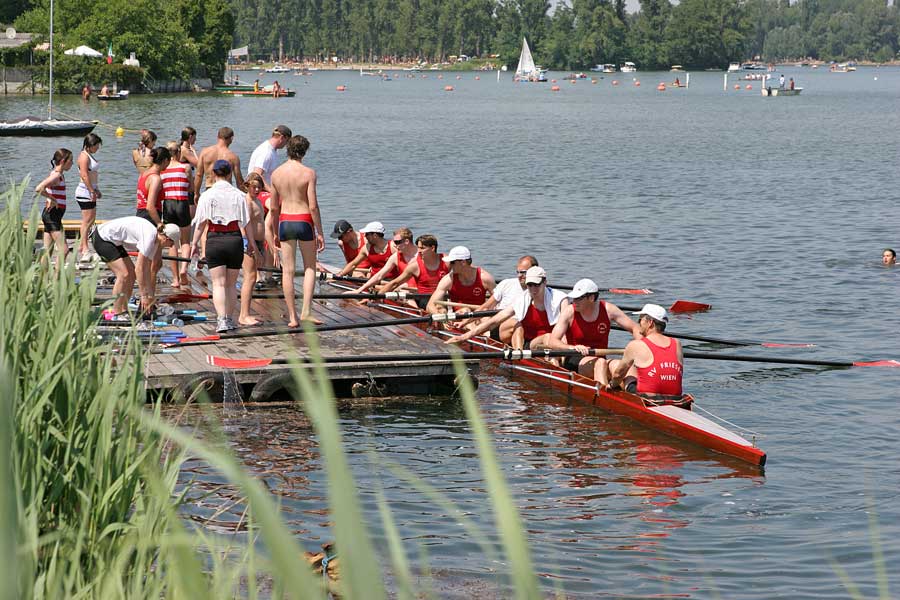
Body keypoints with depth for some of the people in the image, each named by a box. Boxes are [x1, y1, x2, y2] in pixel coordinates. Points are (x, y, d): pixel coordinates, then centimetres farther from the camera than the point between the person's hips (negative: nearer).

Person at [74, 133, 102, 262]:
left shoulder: (90, 155, 17)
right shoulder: (84, 156, -14)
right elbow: (84, 175, -21)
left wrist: (96, 190, 23)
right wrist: (92, 191, -22)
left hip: (89, 192, 10)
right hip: (85, 192, -10)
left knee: (90, 220, 12)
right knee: (87, 221, -9)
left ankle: (81, 248, 17)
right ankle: (84, 249, -7)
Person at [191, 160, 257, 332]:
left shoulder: (207, 195, -4)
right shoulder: (238, 195, -1)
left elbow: (200, 223, -3)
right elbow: (245, 223, 1)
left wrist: (194, 243, 5)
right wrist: (252, 244, 10)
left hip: (214, 240, -1)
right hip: (235, 239, 1)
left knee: (218, 283, -1)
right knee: (231, 284, 12)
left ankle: (221, 319, -15)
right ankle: (229, 319, 16)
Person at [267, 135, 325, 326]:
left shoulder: (276, 173, 2)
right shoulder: (308, 173, -9)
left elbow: (273, 207, 7)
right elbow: (313, 206, -12)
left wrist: (275, 233, 17)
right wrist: (319, 233, -6)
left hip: (285, 222, 3)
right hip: (304, 221, -3)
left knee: (287, 271, 6)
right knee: (310, 268, 11)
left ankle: (292, 317, 6)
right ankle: (305, 311, 0)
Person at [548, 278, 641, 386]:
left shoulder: (608, 310, -1)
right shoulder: (569, 312, -7)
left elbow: (635, 328, 5)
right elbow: (552, 342, -15)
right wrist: (573, 347, -34)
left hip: (599, 361, 3)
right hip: (574, 361, -3)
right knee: (600, 363, -34)